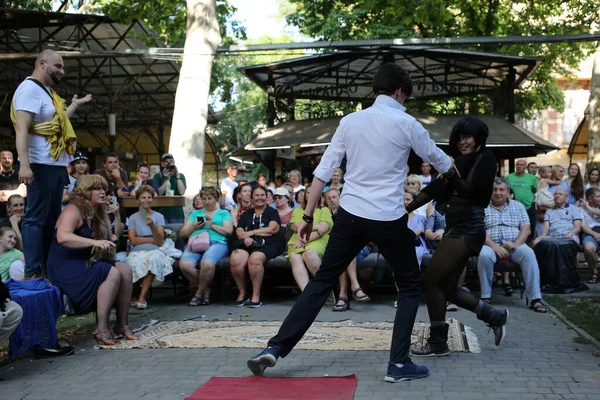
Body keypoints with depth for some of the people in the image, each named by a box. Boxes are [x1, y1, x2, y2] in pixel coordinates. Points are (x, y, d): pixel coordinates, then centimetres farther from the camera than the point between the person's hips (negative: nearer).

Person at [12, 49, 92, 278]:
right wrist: (24, 164, -29)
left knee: (51, 219, 12)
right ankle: (32, 273, -7)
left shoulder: (46, 92, 21)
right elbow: (22, 128, -20)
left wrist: (75, 105, 37)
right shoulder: (30, 89, -10)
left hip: (56, 165, 10)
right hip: (41, 165, -10)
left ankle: (47, 270, 19)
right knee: (36, 219, -9)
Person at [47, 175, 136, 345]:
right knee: (113, 274, -28)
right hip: (65, 267, -9)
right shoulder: (74, 211, -14)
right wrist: (94, 242, -40)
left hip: (87, 262, 9)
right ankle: (101, 329, -27)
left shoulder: (98, 212, 13)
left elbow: (114, 237, 20)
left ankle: (122, 323, -12)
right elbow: (62, 237, -32)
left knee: (125, 269, -13)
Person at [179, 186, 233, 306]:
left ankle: (200, 292, -10)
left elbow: (228, 231, 6)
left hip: (217, 243, -3)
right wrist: (194, 228, 2)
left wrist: (212, 225, -2)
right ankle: (206, 288, -6)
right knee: (184, 264, -33)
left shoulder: (223, 213, 24)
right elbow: (182, 233, 21)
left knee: (207, 264, -39)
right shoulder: (195, 213, 31)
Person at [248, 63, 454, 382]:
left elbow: (323, 171, 4)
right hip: (388, 219, -3)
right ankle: (398, 364, 9)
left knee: (322, 281, 12)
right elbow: (438, 160, 14)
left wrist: (308, 216, 10)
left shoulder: (350, 121, 6)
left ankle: (275, 348, 9)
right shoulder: (406, 124, -2)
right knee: (410, 286, 15)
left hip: (350, 215, 3)